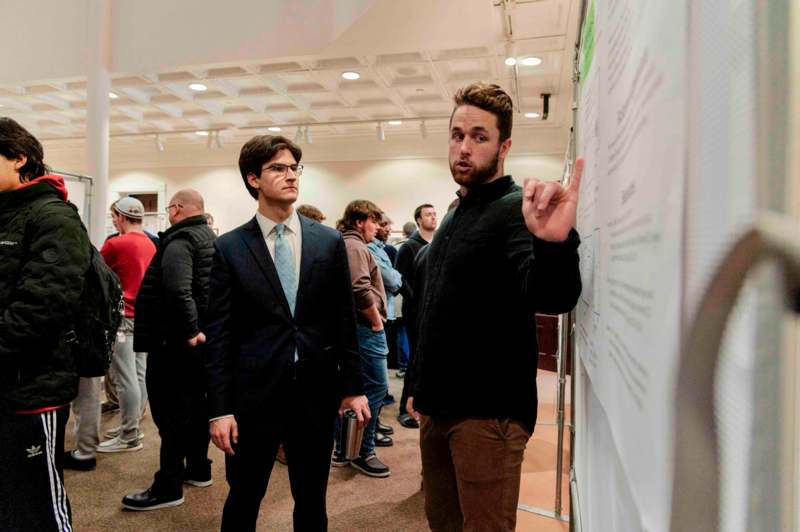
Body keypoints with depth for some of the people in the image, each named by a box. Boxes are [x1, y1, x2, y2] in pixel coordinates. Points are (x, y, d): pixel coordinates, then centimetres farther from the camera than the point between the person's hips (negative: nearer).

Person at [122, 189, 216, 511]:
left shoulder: (180, 240, -15)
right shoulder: (211, 238, 15)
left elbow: (177, 290, -31)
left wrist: (189, 330, -28)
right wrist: (197, 329, 14)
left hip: (175, 340, -9)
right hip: (201, 338, 10)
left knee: (171, 412, -3)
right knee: (195, 404, 17)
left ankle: (169, 486, 6)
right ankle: (198, 469, 29)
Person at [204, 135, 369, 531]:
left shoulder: (330, 242, 2)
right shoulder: (229, 248, -2)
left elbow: (344, 320, 5)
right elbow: (219, 334, -3)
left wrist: (353, 386, 5)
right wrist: (219, 408, -5)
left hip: (316, 392, 2)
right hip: (254, 394, -1)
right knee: (243, 500, 15)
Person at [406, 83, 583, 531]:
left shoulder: (515, 210, -12)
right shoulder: (454, 216, 14)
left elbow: (551, 298, -31)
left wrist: (555, 244, -53)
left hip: (488, 410, -8)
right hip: (439, 406, 8)